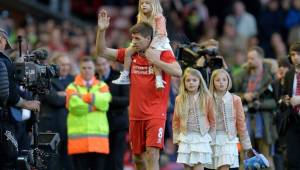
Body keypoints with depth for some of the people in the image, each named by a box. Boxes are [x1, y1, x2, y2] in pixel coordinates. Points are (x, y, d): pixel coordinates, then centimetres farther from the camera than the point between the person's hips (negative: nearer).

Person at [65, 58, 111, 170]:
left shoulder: (102, 86, 14)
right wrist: (95, 105, -4)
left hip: (99, 134, 2)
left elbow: (104, 100, -7)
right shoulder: (72, 87, 7)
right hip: (78, 136, -2)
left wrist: (84, 97, -9)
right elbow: (75, 106, -10)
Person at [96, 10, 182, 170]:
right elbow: (102, 51, 7)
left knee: (152, 154, -17)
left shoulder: (163, 54, -5)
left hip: (155, 114, -5)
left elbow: (178, 72, -21)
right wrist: (101, 30, -7)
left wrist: (155, 61, -23)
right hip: (135, 115, 5)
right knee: (138, 157, 12)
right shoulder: (131, 54, 7)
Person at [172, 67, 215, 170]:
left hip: (201, 138, -2)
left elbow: (212, 119, 4)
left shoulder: (207, 98, 0)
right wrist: (176, 137, 7)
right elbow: (176, 120, 10)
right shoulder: (179, 99, 5)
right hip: (185, 137, 2)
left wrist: (210, 136, 3)